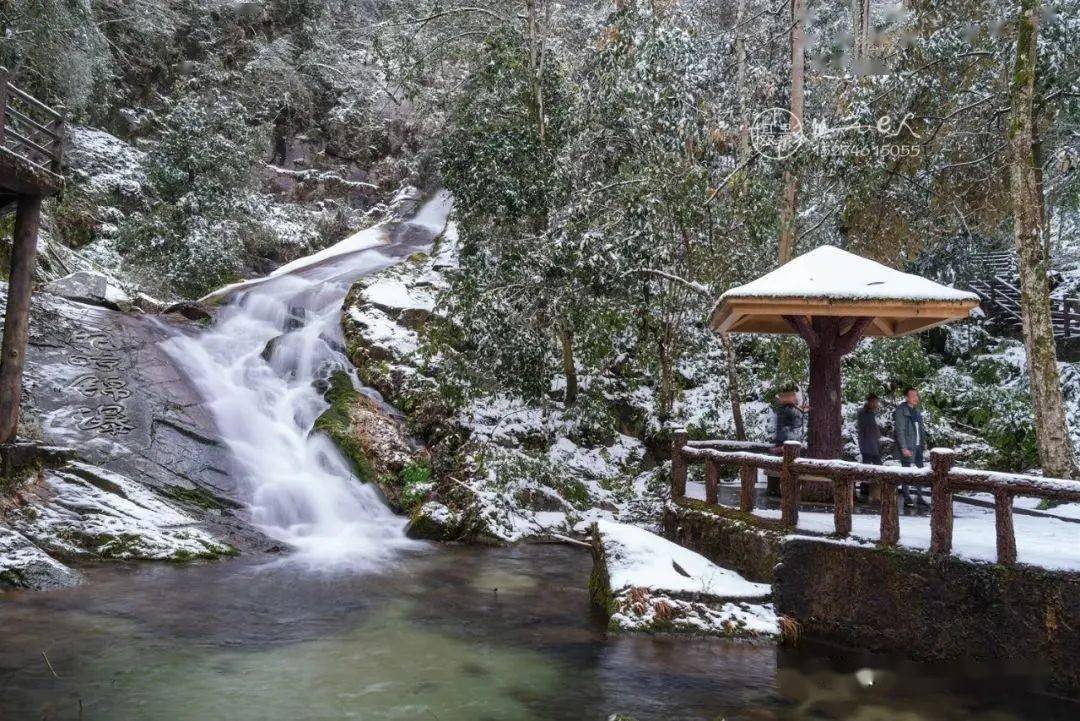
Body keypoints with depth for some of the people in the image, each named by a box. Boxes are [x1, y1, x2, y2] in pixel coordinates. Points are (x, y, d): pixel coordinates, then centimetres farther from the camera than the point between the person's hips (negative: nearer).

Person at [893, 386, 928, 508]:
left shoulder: (917, 408, 9)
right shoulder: (901, 410, -12)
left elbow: (920, 426, 17)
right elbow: (900, 431, -15)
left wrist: (924, 441, 11)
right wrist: (904, 448, -18)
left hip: (918, 445, 7)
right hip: (907, 446, -7)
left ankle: (919, 497, 23)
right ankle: (907, 499, 6)